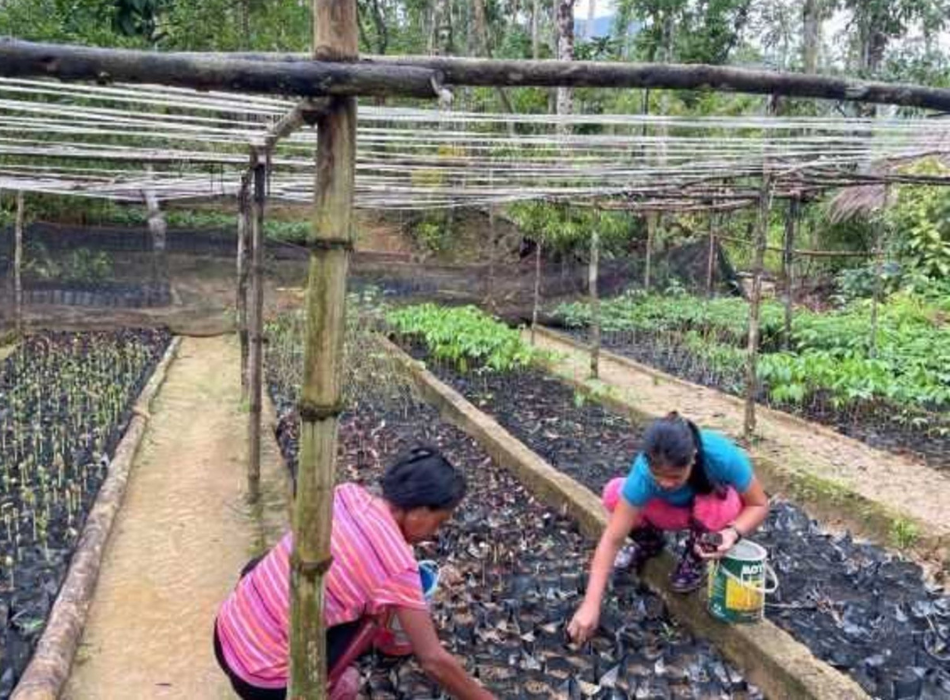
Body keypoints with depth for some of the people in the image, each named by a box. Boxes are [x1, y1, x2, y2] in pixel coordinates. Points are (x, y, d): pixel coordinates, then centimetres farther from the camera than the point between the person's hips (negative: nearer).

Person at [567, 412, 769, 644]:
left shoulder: (722, 456, -39)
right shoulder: (644, 472, -36)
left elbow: (759, 505, -22)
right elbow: (612, 539, -35)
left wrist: (733, 532, -43)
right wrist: (590, 605, -41)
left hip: (717, 512, -1)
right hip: (677, 510, 1)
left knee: (718, 504, -38)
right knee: (614, 494, -27)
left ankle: (697, 557, -4)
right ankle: (649, 542, 6)